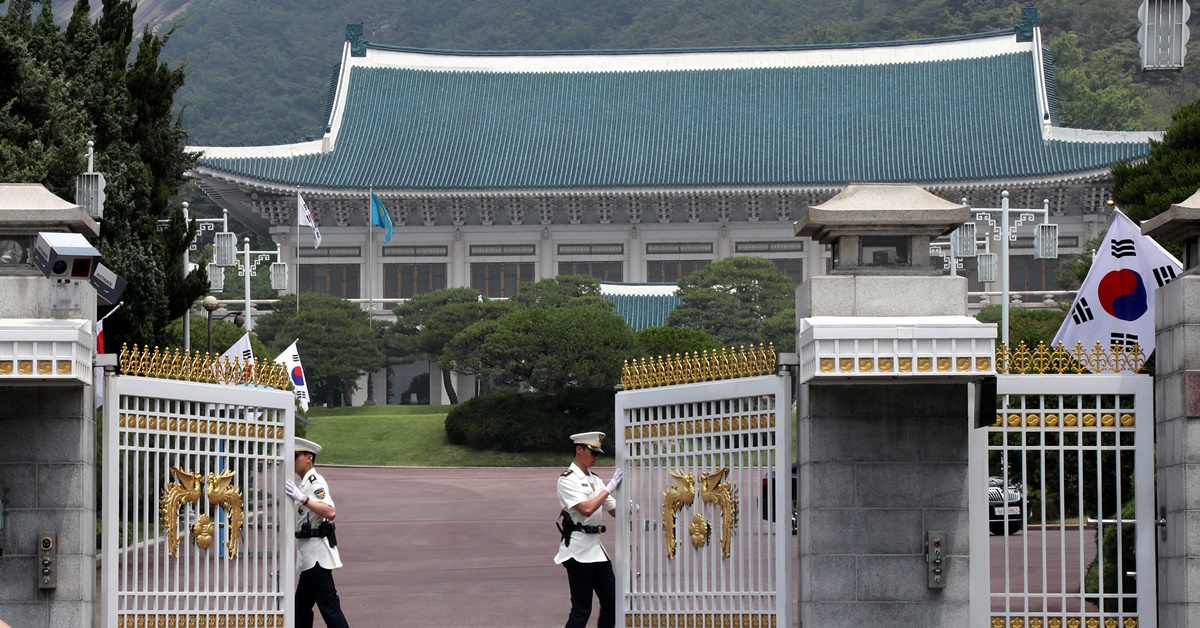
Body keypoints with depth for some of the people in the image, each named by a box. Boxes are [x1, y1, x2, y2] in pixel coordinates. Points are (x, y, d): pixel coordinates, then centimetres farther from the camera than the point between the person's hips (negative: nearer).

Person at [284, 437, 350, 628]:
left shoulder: (315, 482, -14)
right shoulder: (304, 483, 16)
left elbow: (330, 512, -30)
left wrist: (302, 498, -35)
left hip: (317, 553, -10)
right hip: (310, 556, 10)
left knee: (329, 606, -11)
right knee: (301, 606, 15)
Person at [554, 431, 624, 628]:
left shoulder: (595, 480, 14)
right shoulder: (568, 479, -10)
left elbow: (614, 510, 17)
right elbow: (586, 509, -22)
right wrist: (609, 488, -16)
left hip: (596, 546, 8)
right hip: (577, 549, -8)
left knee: (611, 602, 9)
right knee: (581, 608, -5)